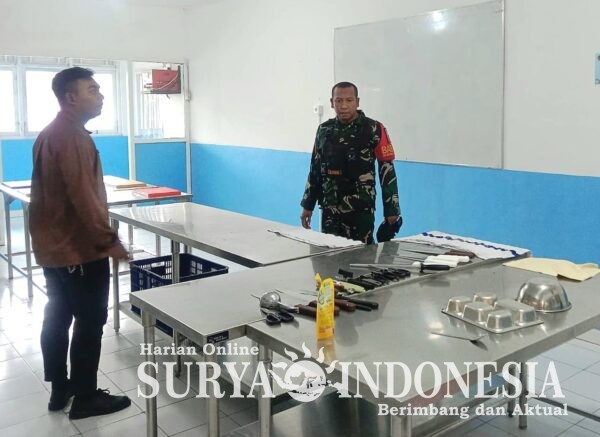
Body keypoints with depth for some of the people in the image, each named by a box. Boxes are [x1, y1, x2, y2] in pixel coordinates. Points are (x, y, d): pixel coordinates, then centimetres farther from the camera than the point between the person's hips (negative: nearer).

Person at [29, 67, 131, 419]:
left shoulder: (49, 133, 13)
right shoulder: (73, 136, -19)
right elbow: (83, 196, -26)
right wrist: (109, 241, -20)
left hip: (54, 246, 10)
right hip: (79, 249, -10)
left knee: (57, 318, 16)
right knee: (90, 322, 1)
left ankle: (60, 389, 27)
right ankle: (86, 398, 11)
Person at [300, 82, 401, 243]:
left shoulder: (374, 129, -6)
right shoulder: (324, 130, 7)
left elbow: (387, 171, -6)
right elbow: (315, 168, 13)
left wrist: (391, 210, -9)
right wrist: (308, 205, 12)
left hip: (361, 210, -3)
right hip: (329, 209, 4)